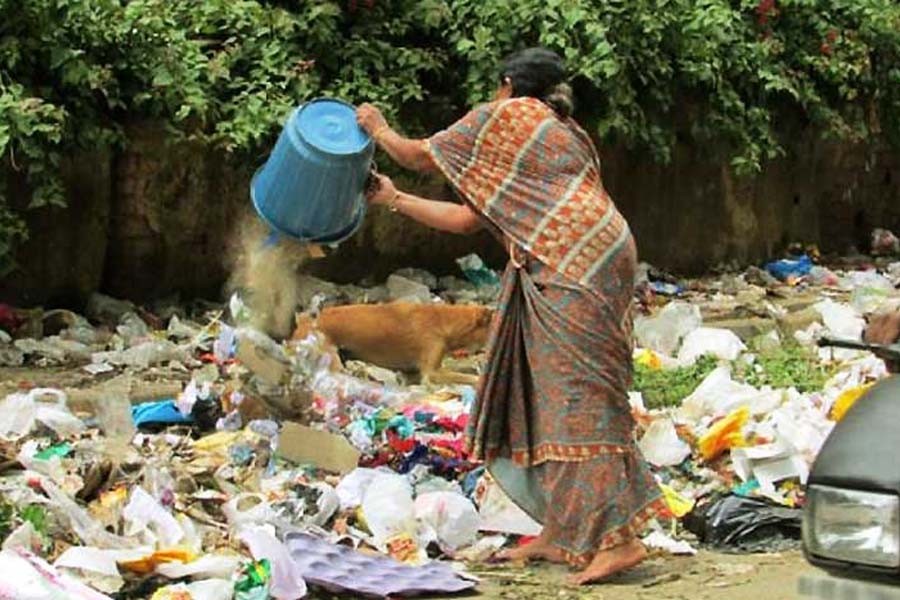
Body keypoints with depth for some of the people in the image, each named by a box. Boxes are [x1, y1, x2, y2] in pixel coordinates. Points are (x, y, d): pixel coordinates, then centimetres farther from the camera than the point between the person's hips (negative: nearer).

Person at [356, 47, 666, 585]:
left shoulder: (509, 117, 5)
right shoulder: (561, 136, 30)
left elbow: (422, 156, 14)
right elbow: (467, 219, 29)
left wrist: (380, 130, 33)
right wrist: (395, 200, 36)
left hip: (574, 269, -10)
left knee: (577, 398, -13)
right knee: (546, 398, 13)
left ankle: (618, 536, -19)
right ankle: (560, 533, 15)